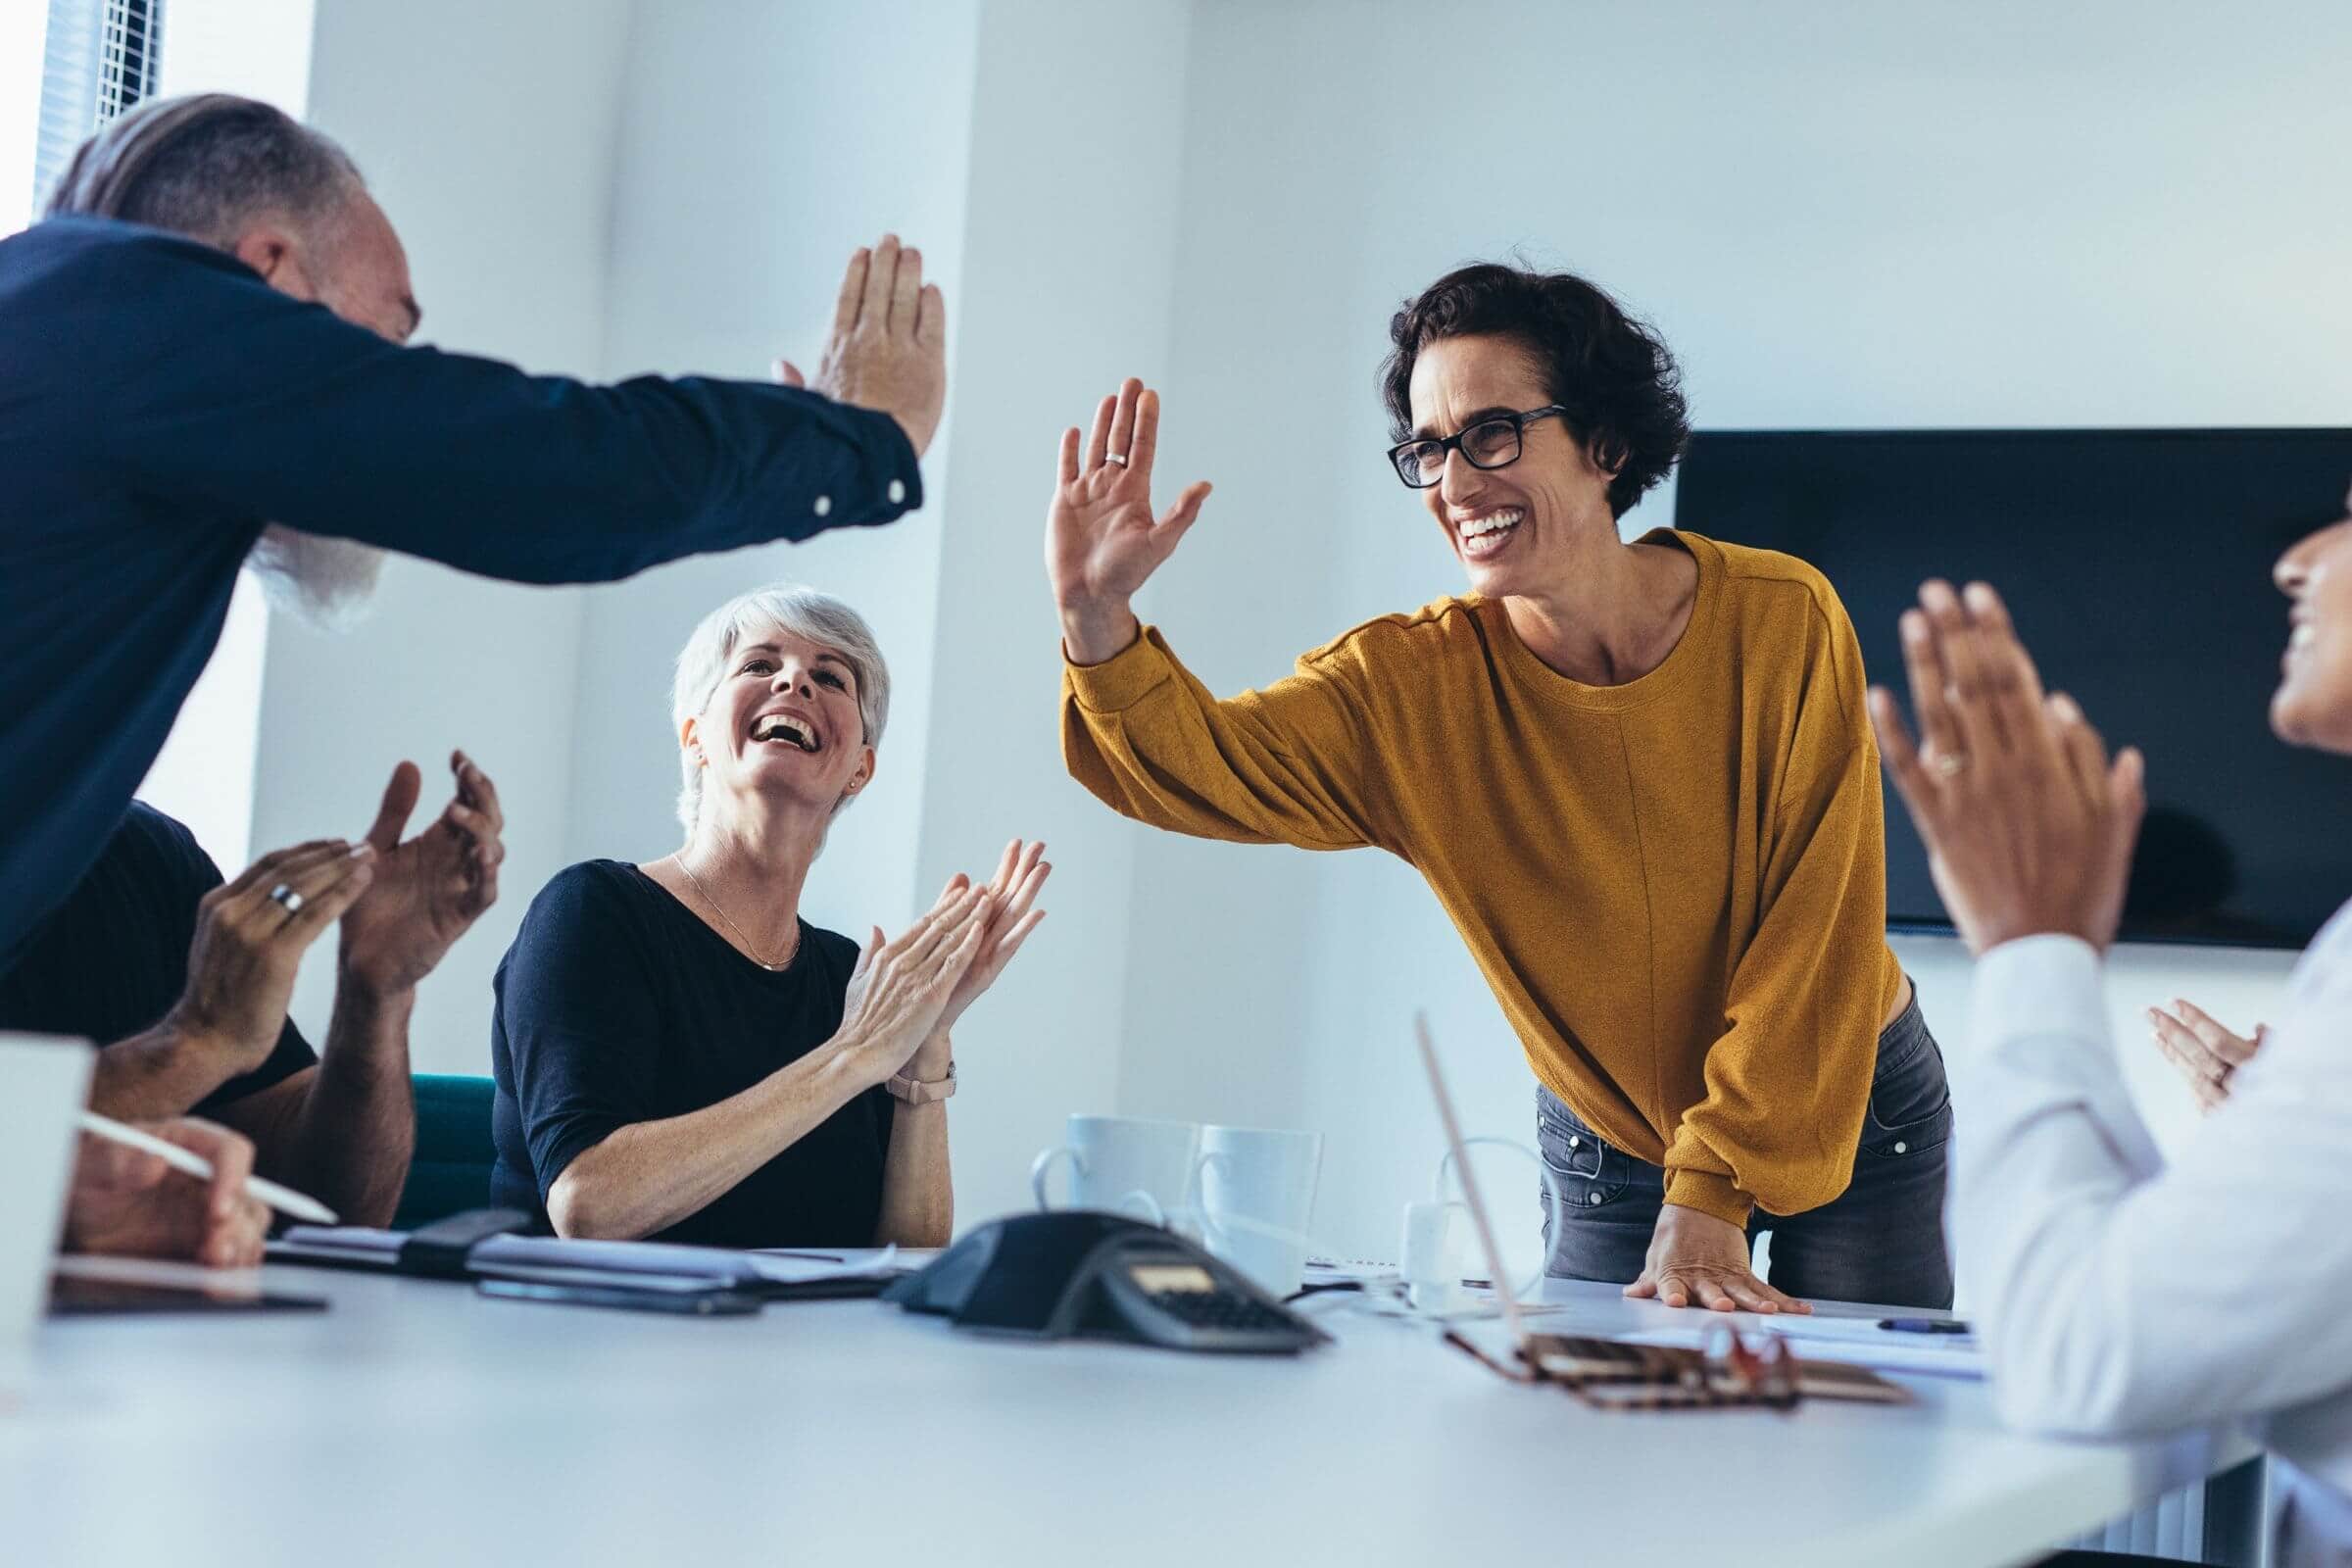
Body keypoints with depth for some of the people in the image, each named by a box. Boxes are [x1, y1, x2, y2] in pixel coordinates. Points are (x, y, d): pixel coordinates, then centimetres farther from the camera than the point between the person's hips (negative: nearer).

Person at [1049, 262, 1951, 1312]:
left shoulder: (1780, 623, -20)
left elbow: (1812, 937, -19)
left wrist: (1707, 1201, -23)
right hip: (1604, 1152, 1)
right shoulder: (1415, 684, -15)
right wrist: (1097, 617, -49)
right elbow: (1195, 764, -29)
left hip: (1852, 1121, -1)